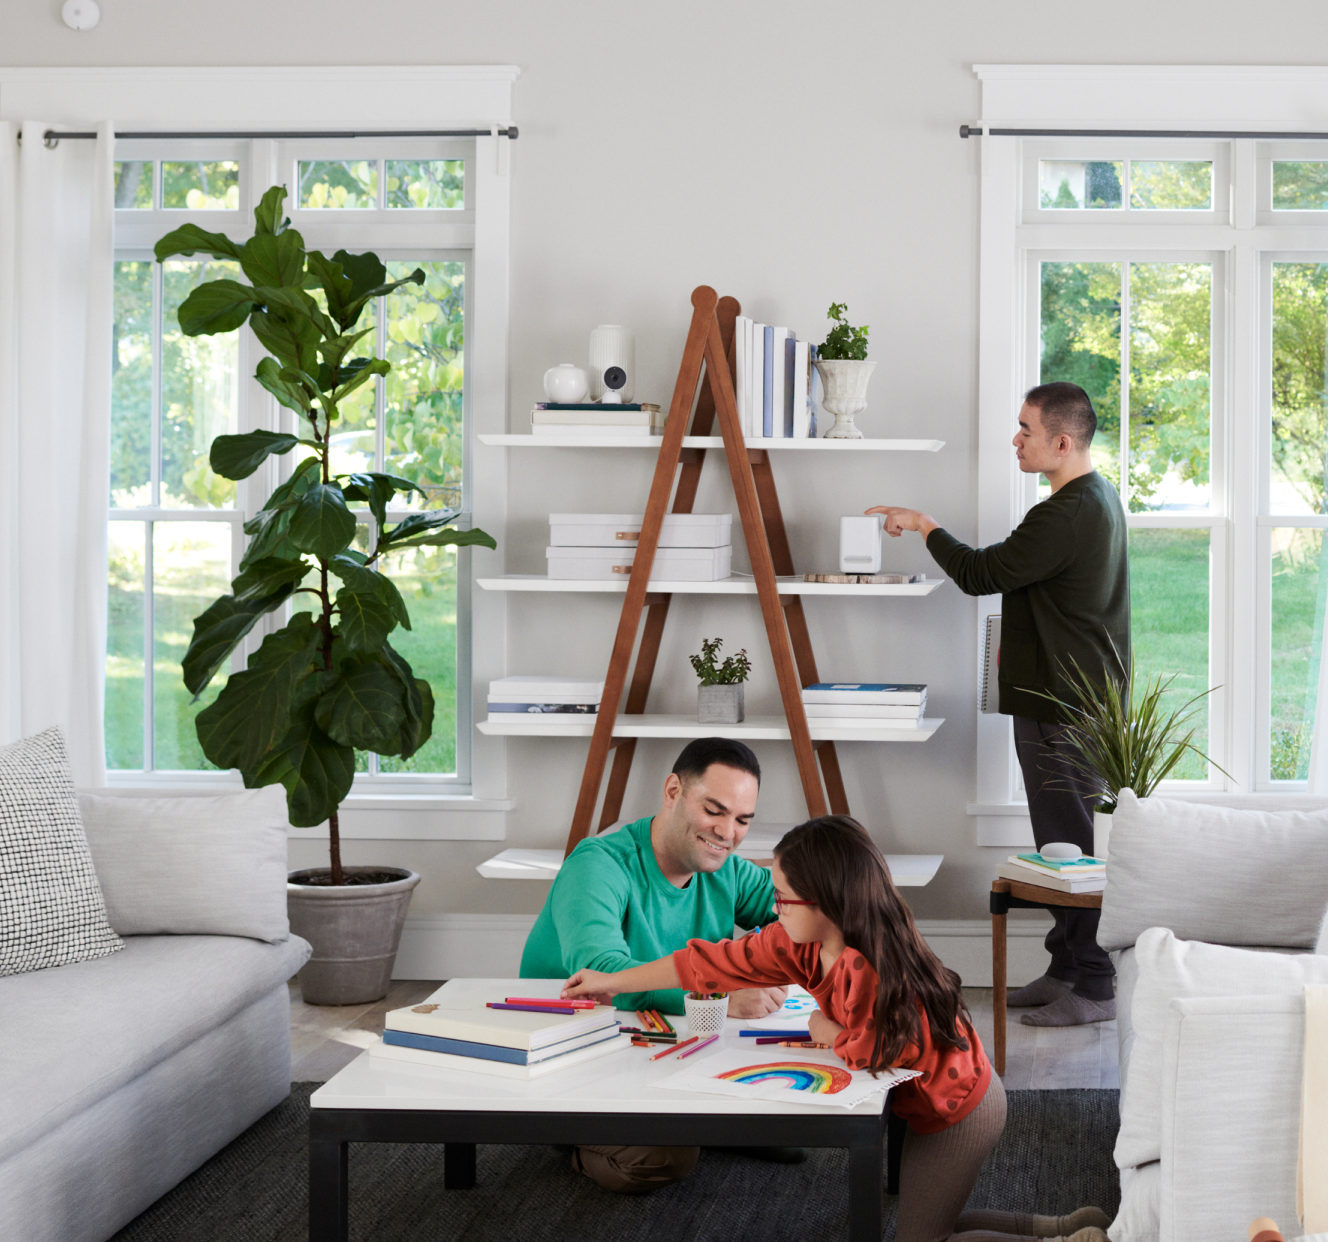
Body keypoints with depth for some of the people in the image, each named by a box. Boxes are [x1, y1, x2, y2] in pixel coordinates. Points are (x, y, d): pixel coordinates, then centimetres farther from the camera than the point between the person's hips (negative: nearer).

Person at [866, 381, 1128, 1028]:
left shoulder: (1066, 516, -22)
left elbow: (980, 573, -18)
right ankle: (1067, 969, 24)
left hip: (1062, 708, -11)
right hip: (1078, 698, 11)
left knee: (1068, 842, -5)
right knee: (1065, 839, 16)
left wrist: (922, 525, -5)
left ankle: (1092, 989, 1)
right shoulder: (1099, 497, 13)